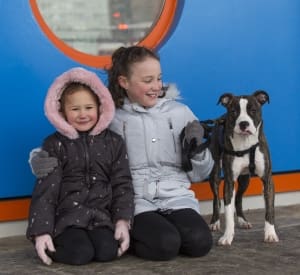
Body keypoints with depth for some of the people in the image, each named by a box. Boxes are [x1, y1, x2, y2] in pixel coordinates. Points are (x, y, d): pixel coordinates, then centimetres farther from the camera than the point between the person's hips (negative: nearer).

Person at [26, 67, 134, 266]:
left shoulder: (114, 142, 9)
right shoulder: (54, 145, 2)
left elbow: (123, 184, 5)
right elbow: (45, 189, -3)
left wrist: (123, 221, -9)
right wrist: (41, 231, -13)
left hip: (103, 215, 2)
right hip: (67, 216, -2)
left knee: (108, 251, -25)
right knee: (80, 253, -27)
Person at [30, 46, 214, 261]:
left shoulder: (180, 112, 9)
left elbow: (200, 175, 15)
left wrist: (196, 149, -6)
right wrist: (40, 162, -19)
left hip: (176, 198, 3)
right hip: (134, 201, -2)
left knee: (200, 243, -27)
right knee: (165, 244, -30)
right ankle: (125, 237, 2)